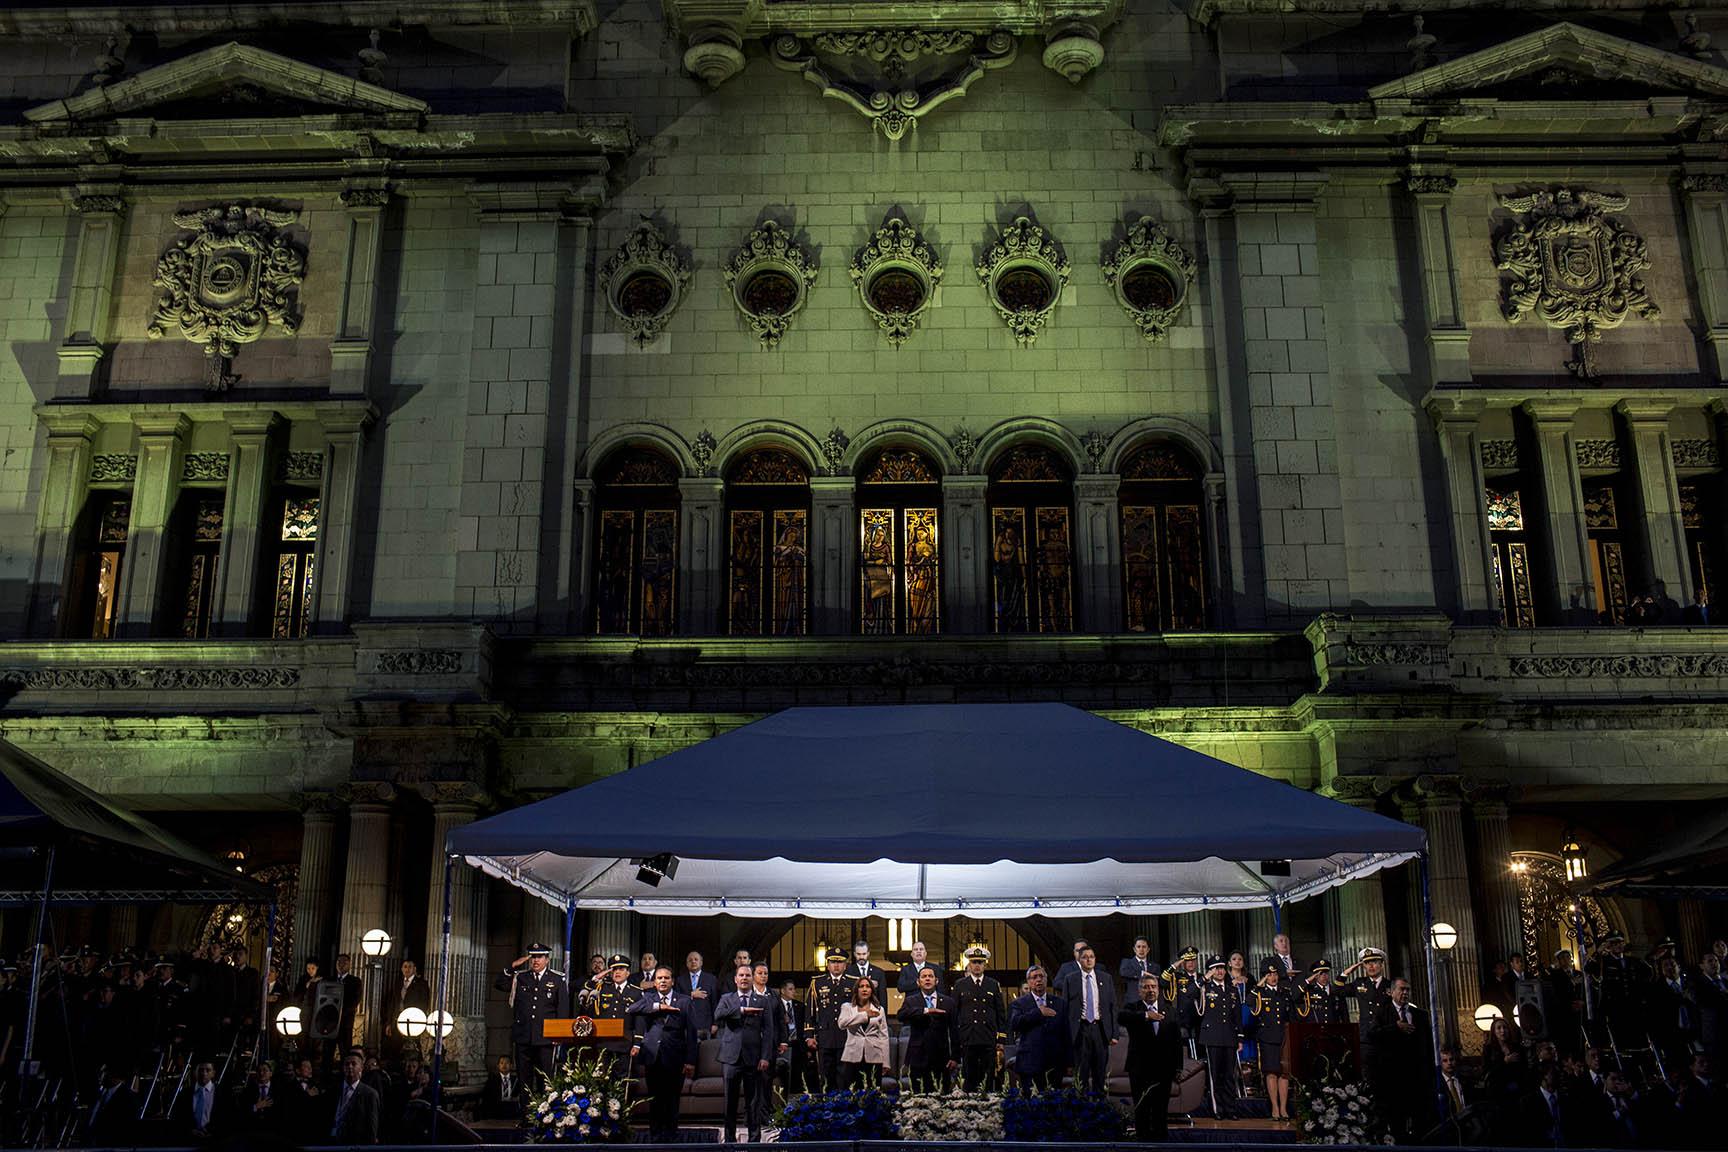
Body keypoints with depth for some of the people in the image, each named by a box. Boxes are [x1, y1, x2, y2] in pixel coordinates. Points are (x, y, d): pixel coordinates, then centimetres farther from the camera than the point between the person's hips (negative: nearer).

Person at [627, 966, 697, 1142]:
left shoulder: (684, 1001, 7)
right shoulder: (647, 998, 11)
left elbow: (691, 1032, 3)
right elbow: (630, 1010, -9)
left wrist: (690, 1061, -3)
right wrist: (658, 1007, -15)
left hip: (675, 1059, -1)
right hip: (653, 1057, 1)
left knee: (672, 1101, 3)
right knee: (654, 1100, 6)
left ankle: (671, 1139, 13)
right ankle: (655, 1139, 17)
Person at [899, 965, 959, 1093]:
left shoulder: (949, 1002, 10)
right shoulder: (910, 1001, 7)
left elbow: (954, 1031, 7)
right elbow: (902, 1016, -14)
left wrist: (955, 1057, 0)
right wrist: (925, 1011, -26)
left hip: (942, 1059, 1)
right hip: (918, 1057, -1)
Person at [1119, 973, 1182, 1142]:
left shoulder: (1169, 1009, 8)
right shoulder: (1133, 1008, -2)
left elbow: (1177, 1039, 9)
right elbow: (1120, 1017, -26)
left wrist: (1177, 1066, 4)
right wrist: (1146, 1015, -38)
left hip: (1164, 1069, 2)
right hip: (1140, 1069, -2)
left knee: (1161, 1110, 8)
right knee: (1141, 1110, 5)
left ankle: (1160, 1139, 17)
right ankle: (1143, 1139, 14)